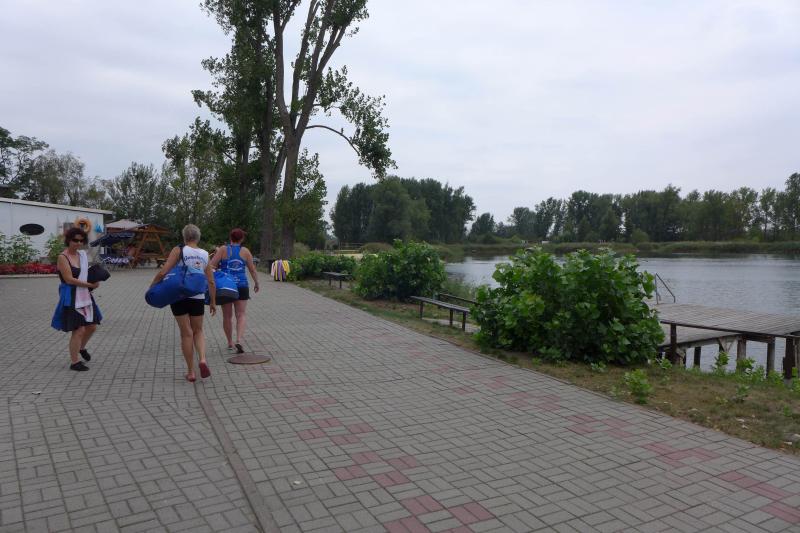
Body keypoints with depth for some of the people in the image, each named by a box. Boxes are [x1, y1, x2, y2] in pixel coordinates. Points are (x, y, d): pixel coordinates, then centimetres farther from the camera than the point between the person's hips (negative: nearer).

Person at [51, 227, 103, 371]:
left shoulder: (82, 254, 8)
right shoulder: (63, 257, -13)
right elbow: (69, 279, -19)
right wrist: (91, 285, -16)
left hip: (85, 296, 7)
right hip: (71, 298, -7)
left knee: (92, 326, 16)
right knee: (79, 330, -7)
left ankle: (81, 348, 43)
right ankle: (74, 362, 6)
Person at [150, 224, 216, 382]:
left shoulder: (178, 250, -5)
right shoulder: (205, 254, 5)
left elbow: (163, 272, -13)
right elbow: (211, 281, 7)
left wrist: (151, 287, 3)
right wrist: (213, 302, 15)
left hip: (179, 297, -2)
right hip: (198, 298, 2)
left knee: (186, 334, 6)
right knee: (198, 331, 19)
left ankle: (191, 372, 11)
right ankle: (202, 359, -6)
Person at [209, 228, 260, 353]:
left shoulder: (223, 249, -1)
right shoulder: (245, 251, 3)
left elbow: (211, 265, -12)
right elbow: (252, 270, 9)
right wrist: (256, 283, 21)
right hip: (241, 286, 0)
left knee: (227, 316, 12)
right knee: (241, 315, 1)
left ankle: (230, 343, 20)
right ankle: (239, 341, -18)